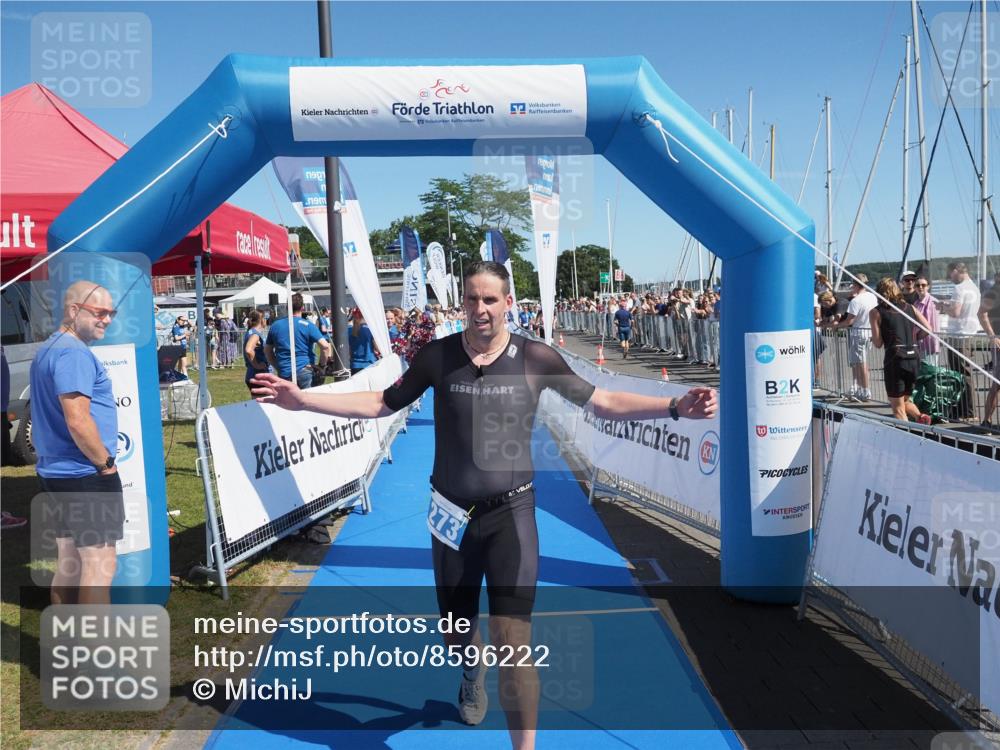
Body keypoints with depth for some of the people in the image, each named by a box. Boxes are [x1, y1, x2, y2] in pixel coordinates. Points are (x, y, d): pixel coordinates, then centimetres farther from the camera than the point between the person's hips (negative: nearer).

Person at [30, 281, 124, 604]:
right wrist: (106, 464, -12)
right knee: (100, 563, -5)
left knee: (69, 562, 16)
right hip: (86, 477, -10)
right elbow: (78, 422, -25)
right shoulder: (73, 353, -17)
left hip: (56, 472, 10)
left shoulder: (48, 349, 15)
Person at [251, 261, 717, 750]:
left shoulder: (535, 359, -10)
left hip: (511, 513, -2)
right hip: (452, 515, 3)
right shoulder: (438, 356, -7)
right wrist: (301, 400, -5)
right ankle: (473, 674, 58)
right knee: (455, 636, 20)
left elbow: (605, 404, -5)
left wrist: (676, 407, -17)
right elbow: (381, 404, 2)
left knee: (511, 644, -9)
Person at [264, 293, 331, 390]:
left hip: (284, 374, 3)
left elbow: (267, 351, 17)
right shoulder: (308, 325, -4)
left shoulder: (275, 326, 9)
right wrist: (322, 366, -1)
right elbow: (325, 346, -13)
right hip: (304, 371, -3)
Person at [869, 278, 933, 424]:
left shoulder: (876, 312, -1)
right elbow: (927, 329, 5)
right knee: (904, 399, 23)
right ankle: (920, 416, -2)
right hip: (914, 356, 5)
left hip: (895, 358, -5)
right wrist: (912, 339, 20)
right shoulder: (909, 307, 12)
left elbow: (878, 344, -4)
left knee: (897, 406, 4)